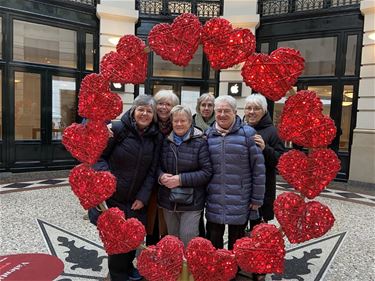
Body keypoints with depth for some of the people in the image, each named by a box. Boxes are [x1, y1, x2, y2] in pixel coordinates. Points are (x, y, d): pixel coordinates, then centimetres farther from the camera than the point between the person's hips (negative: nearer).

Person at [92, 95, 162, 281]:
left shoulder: (156, 137, -1)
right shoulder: (119, 130, -12)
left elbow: (152, 170, -1)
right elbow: (99, 155, -5)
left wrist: (143, 197, -6)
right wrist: (104, 173, -24)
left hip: (137, 199, 4)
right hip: (114, 196, -3)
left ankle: (128, 266, 42)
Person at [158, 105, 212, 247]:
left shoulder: (200, 142, -8)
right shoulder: (166, 141, 6)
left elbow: (207, 172, -13)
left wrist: (181, 179, -19)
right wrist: (161, 176, -9)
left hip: (191, 202, -4)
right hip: (168, 200, 5)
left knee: (187, 239, -1)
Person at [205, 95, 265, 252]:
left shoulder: (247, 133, -6)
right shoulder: (208, 135, 5)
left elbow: (258, 168, -5)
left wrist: (257, 198, -4)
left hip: (239, 203, -2)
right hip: (214, 202, 3)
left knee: (236, 244, 15)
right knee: (213, 241, 16)